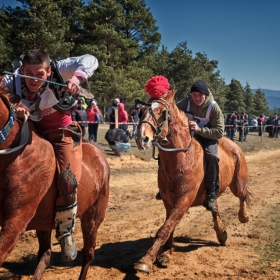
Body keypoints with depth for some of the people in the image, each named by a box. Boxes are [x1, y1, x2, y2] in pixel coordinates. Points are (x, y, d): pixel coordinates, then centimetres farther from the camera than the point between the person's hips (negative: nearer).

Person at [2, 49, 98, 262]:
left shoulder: (58, 71, -22)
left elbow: (90, 60, -28)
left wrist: (77, 77, -48)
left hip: (61, 132, -4)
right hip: (32, 131, 4)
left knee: (68, 180, -18)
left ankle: (65, 233, 2)